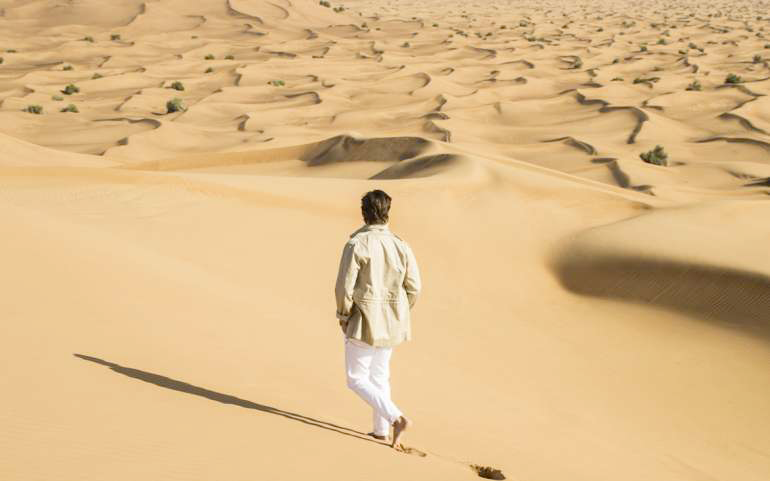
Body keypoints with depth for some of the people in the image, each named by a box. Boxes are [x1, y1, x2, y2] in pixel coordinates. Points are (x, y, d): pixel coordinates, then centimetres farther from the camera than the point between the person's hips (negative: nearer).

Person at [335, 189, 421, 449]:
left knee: (357, 379, 5)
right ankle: (381, 430, 25)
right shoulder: (401, 245, -2)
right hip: (391, 322, 6)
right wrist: (397, 314, 15)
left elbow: (344, 286, -18)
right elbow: (413, 287, 0)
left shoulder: (356, 245, -17)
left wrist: (343, 315, -1)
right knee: (380, 374, 21)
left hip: (364, 322, -6)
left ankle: (397, 418, -10)